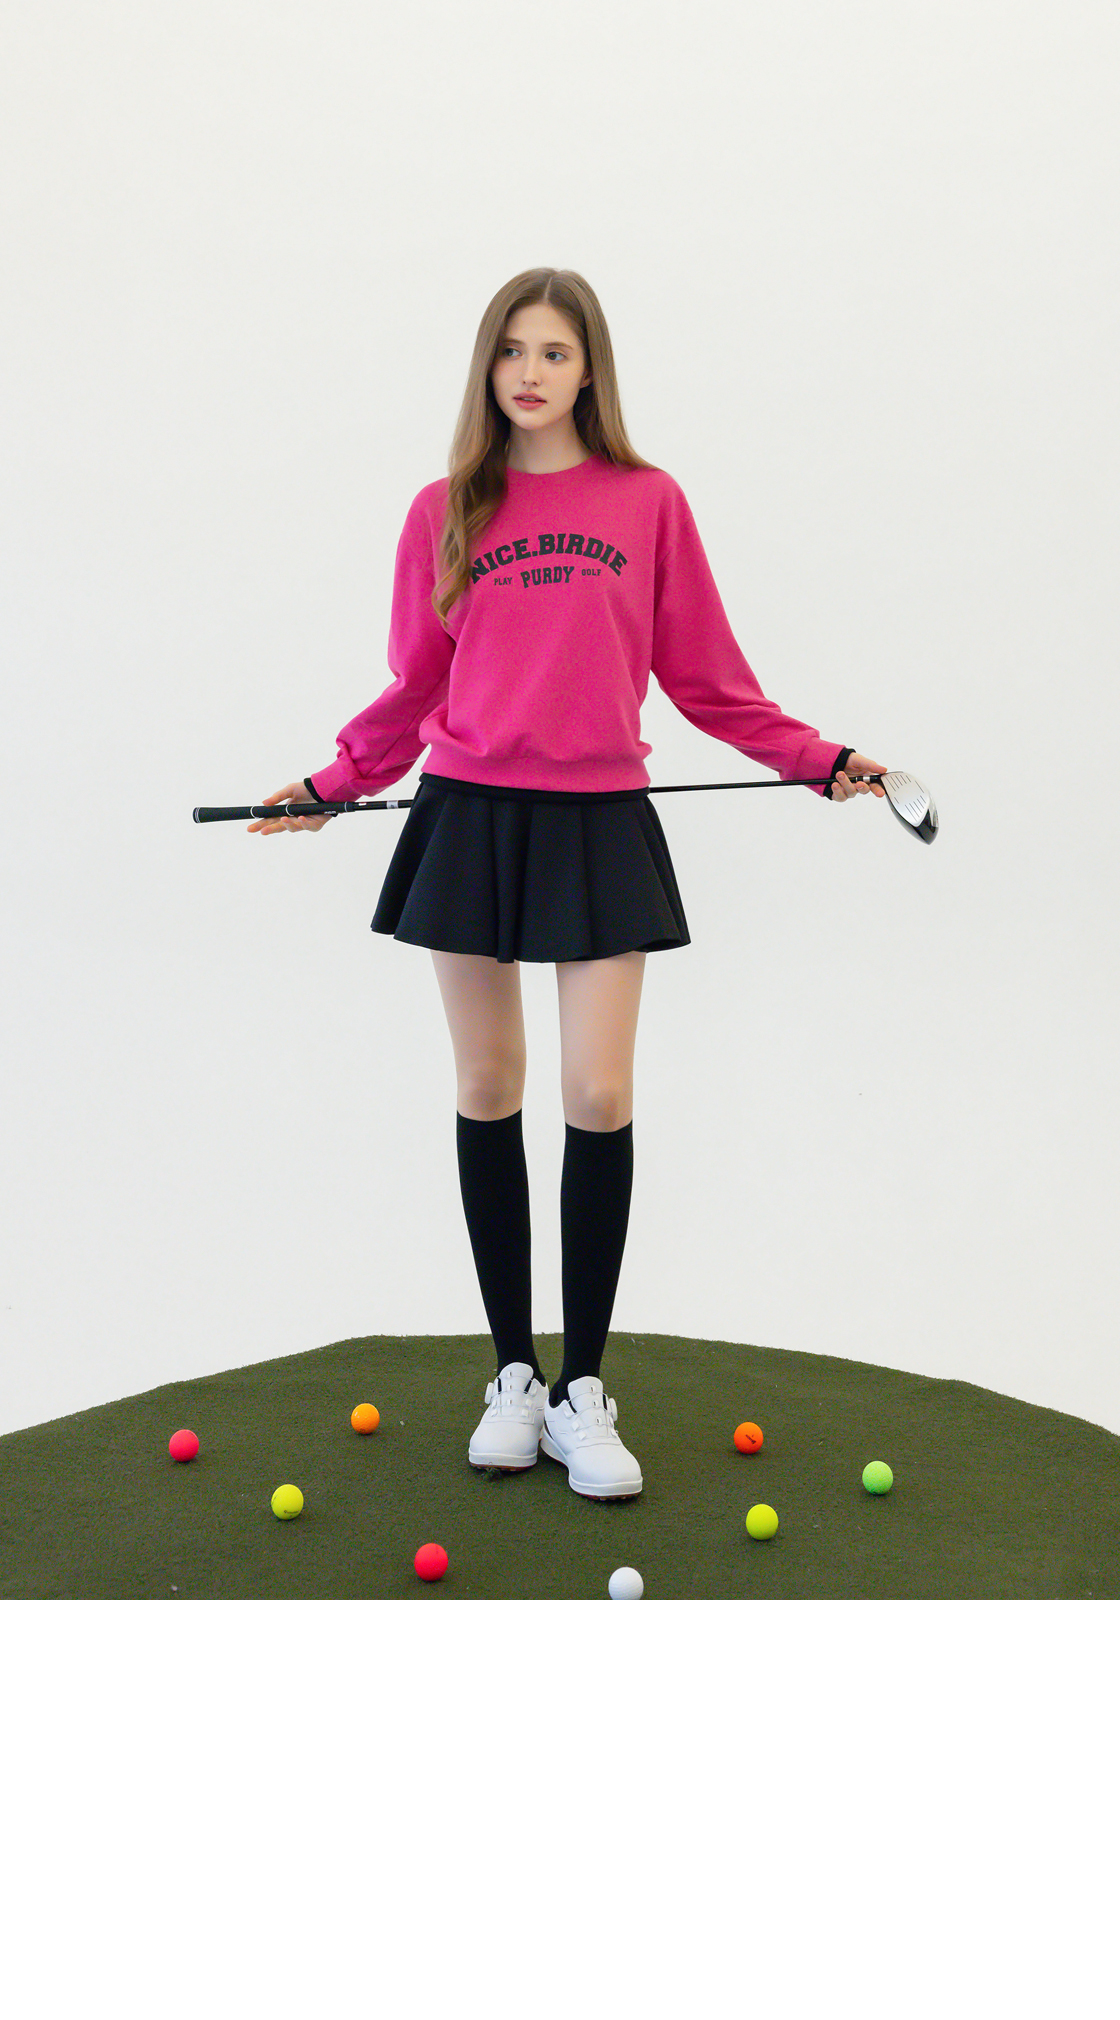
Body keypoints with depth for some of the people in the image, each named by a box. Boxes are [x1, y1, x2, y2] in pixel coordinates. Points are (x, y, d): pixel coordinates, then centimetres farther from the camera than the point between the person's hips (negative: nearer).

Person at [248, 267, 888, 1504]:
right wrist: (331, 785, 8)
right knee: (488, 1094, 6)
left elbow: (704, 674, 7)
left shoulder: (649, 503, 4)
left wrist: (816, 760, 2)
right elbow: (414, 686, 12)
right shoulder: (445, 511, 7)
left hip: (599, 823, -1)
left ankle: (583, 1392, 8)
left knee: (599, 1097, -6)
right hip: (469, 818, 1)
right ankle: (513, 1377, 19)